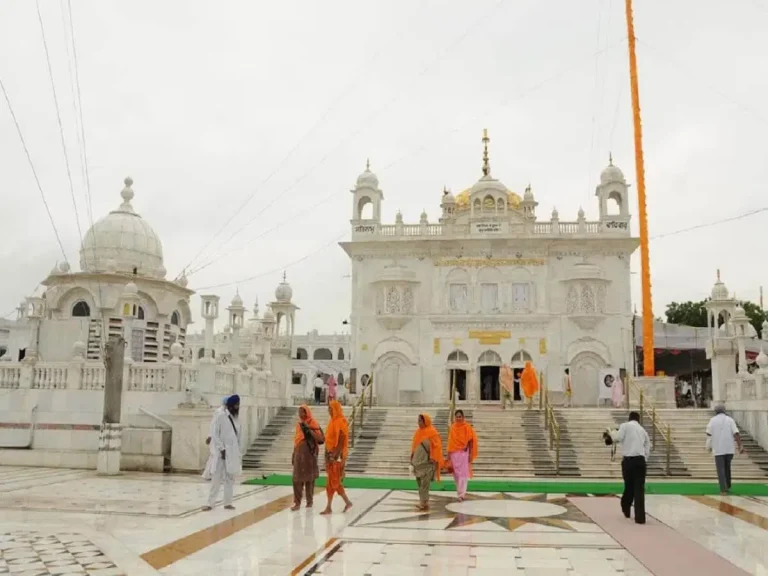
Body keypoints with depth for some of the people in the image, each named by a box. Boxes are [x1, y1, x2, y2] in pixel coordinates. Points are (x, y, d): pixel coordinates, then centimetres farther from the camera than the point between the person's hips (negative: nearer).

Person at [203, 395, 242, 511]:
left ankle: (228, 503, 15)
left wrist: (239, 454, 10)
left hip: (234, 454, 5)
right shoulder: (221, 417, -6)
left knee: (230, 479, 9)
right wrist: (222, 449, -15)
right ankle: (210, 503, 1)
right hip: (223, 453, -5)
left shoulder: (236, 419, 10)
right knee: (217, 478, -3)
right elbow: (215, 435, -9)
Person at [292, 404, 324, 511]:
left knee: (309, 478, 6)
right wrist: (294, 455, 14)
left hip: (309, 454, -5)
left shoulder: (313, 424, -8)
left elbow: (320, 438, -17)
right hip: (299, 454, 5)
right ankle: (297, 502, 4)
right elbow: (296, 439, 15)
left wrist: (309, 429, -23)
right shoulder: (299, 424, 10)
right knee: (297, 479, 1)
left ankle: (309, 501, 19)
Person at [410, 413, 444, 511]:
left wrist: (433, 458, -16)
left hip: (427, 462, -8)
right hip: (418, 461, 8)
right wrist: (412, 456, 16)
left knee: (424, 484, -10)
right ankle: (422, 502, 22)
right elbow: (414, 444, 19)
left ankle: (425, 503, -8)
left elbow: (437, 446, -13)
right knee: (420, 482, 12)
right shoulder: (418, 431, 11)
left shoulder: (432, 432, -11)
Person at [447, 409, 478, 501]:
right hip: (454, 453, 4)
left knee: (463, 473, -7)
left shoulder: (467, 427, -6)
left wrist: (470, 454, -9)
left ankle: (461, 494, -9)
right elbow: (450, 441, 9)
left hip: (464, 453, -4)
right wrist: (449, 453, 8)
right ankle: (462, 492, 24)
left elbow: (471, 441, -6)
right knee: (456, 474, 9)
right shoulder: (452, 427, 6)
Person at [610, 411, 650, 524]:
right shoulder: (643, 430, 18)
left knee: (629, 486, 15)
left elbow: (618, 438, -9)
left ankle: (626, 509, 35)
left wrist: (612, 433, 12)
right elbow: (647, 449, 18)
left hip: (628, 460, -2)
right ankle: (640, 517, -6)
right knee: (639, 489, 0)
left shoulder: (625, 426, 4)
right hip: (640, 460, 2)